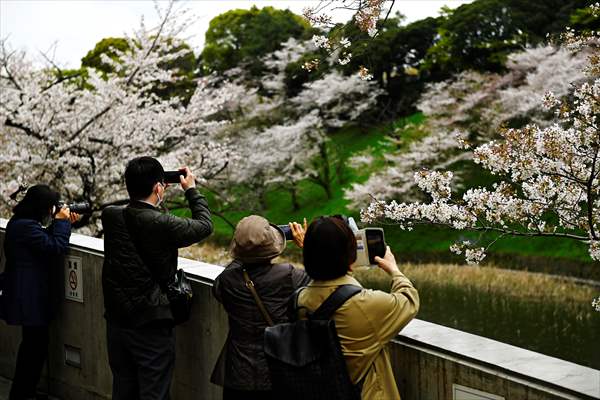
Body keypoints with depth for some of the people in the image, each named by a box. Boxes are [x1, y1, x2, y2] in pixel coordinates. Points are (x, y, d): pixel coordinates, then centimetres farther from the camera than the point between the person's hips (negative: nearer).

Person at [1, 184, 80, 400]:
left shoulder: (20, 222, 11)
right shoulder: (26, 227, -22)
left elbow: (45, 241, 15)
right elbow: (56, 247, -21)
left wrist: (62, 223, 6)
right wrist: (62, 222, -9)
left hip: (28, 296, 11)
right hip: (30, 298, -11)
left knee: (33, 344, 19)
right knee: (35, 345, -2)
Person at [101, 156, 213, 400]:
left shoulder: (110, 217, -4)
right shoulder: (161, 225, -20)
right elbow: (205, 225, -3)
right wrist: (191, 190, 9)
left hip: (117, 323, 6)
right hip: (151, 327, -6)